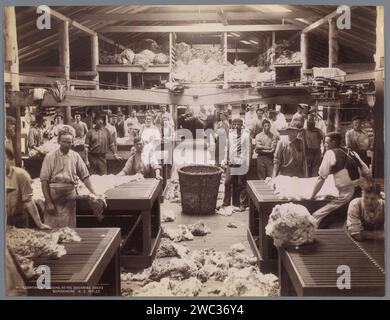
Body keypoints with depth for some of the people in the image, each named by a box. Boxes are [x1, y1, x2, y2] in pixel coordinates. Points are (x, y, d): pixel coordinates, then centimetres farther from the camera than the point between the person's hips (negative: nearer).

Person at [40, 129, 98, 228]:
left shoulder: (75, 156, 6)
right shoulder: (50, 157, -4)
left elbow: (85, 176, 10)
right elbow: (44, 180, -6)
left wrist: (93, 193, 1)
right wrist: (48, 202, -11)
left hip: (70, 197, 3)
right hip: (54, 196, -3)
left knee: (69, 228, 6)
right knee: (52, 229, -1)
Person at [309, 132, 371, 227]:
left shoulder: (330, 153, 0)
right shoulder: (352, 153, 17)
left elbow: (321, 179, -1)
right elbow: (367, 173, 15)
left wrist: (311, 197, 6)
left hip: (346, 196, -7)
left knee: (316, 217, -10)